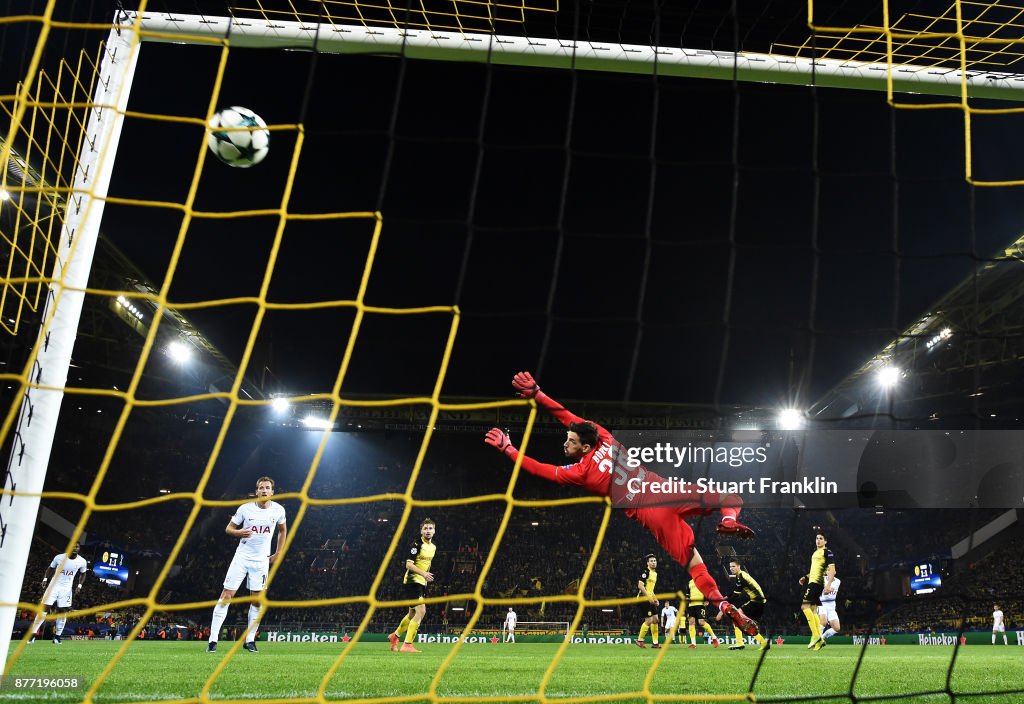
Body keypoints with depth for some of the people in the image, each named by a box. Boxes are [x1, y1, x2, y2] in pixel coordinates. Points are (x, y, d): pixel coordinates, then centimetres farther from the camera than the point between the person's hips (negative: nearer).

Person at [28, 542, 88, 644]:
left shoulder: (82, 562, -6)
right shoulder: (59, 557, -9)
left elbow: (83, 574, 12)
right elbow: (50, 568, 8)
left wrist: (79, 585, -1)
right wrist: (45, 579, -6)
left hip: (67, 588, 1)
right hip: (54, 585, -1)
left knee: (63, 612, -1)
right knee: (44, 609, -8)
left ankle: (57, 636, 10)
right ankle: (33, 634, -2)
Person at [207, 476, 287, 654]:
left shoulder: (278, 510, -3)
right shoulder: (245, 508, -8)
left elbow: (283, 531, 15)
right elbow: (228, 528, 1)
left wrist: (277, 554, 11)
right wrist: (239, 533, -22)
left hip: (262, 560, 1)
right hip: (242, 557, -1)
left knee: (257, 601, 2)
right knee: (226, 595, -6)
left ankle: (250, 640, 15)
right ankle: (213, 639, -1)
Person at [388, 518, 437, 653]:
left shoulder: (433, 547, 11)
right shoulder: (417, 544, -15)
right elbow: (409, 564, -20)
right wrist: (423, 574, -31)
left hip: (421, 583, 9)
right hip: (412, 581, -9)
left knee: (413, 614, 19)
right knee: (421, 611, -18)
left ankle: (395, 635, 40)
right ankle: (407, 645, -14)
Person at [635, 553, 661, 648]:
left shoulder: (655, 573, 17)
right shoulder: (645, 572, -12)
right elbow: (640, 585, -21)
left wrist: (655, 598, 16)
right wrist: (649, 597, -23)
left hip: (650, 599, 9)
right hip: (643, 598, -9)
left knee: (655, 619, 7)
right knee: (649, 620, -11)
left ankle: (655, 642, 13)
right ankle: (640, 640, 3)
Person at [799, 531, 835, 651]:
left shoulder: (827, 552, -5)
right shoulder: (815, 553, 22)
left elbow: (832, 569, -13)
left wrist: (829, 584, -22)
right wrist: (806, 577, 20)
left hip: (817, 582, -9)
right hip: (812, 582, 9)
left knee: (805, 606, -16)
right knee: (813, 610, 7)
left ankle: (815, 635, -16)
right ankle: (819, 640, 7)